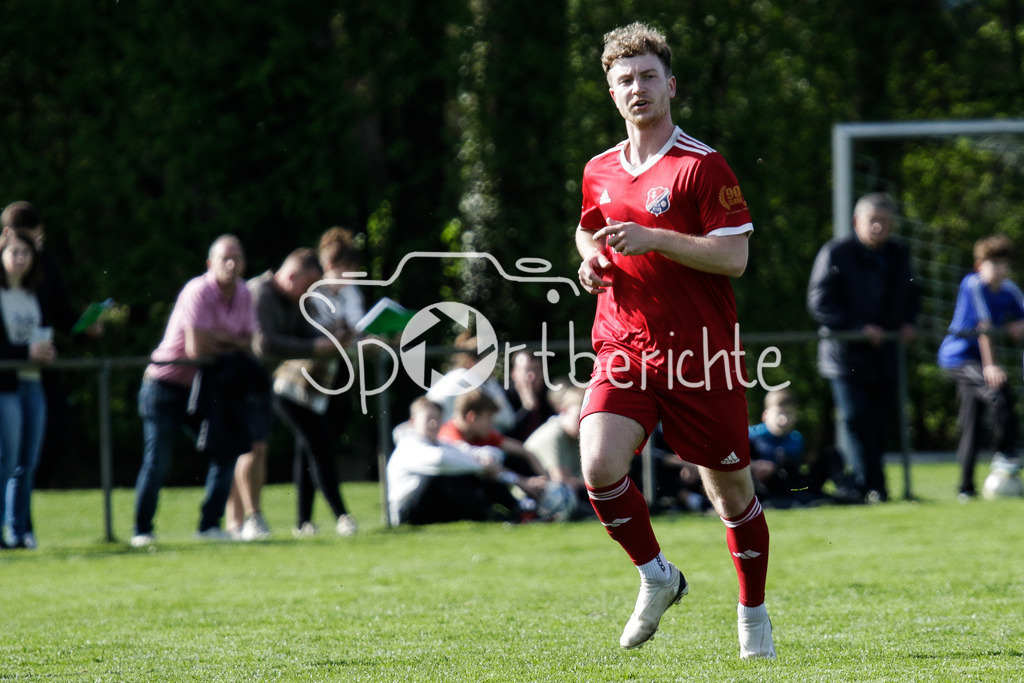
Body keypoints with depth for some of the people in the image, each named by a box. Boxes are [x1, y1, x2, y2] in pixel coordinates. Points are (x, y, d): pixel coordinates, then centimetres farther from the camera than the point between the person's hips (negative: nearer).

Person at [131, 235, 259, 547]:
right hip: (165, 383, -7)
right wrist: (229, 344, -9)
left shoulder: (243, 294, 2)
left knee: (227, 450, -2)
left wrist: (220, 337, -18)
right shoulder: (198, 292, -21)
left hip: (204, 387, 7)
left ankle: (209, 525, 6)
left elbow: (248, 343, 1)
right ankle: (142, 530, 4)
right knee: (157, 462, -8)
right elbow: (197, 349, -27)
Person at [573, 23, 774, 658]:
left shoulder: (703, 165, -7)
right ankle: (657, 577, 5)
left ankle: (754, 614, 26)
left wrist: (652, 239, -22)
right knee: (599, 465, -19)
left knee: (731, 489, 5)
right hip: (624, 347, 4)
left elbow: (734, 255, -14)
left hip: (701, 355, -4)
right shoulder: (600, 171, 10)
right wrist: (591, 258, 7)